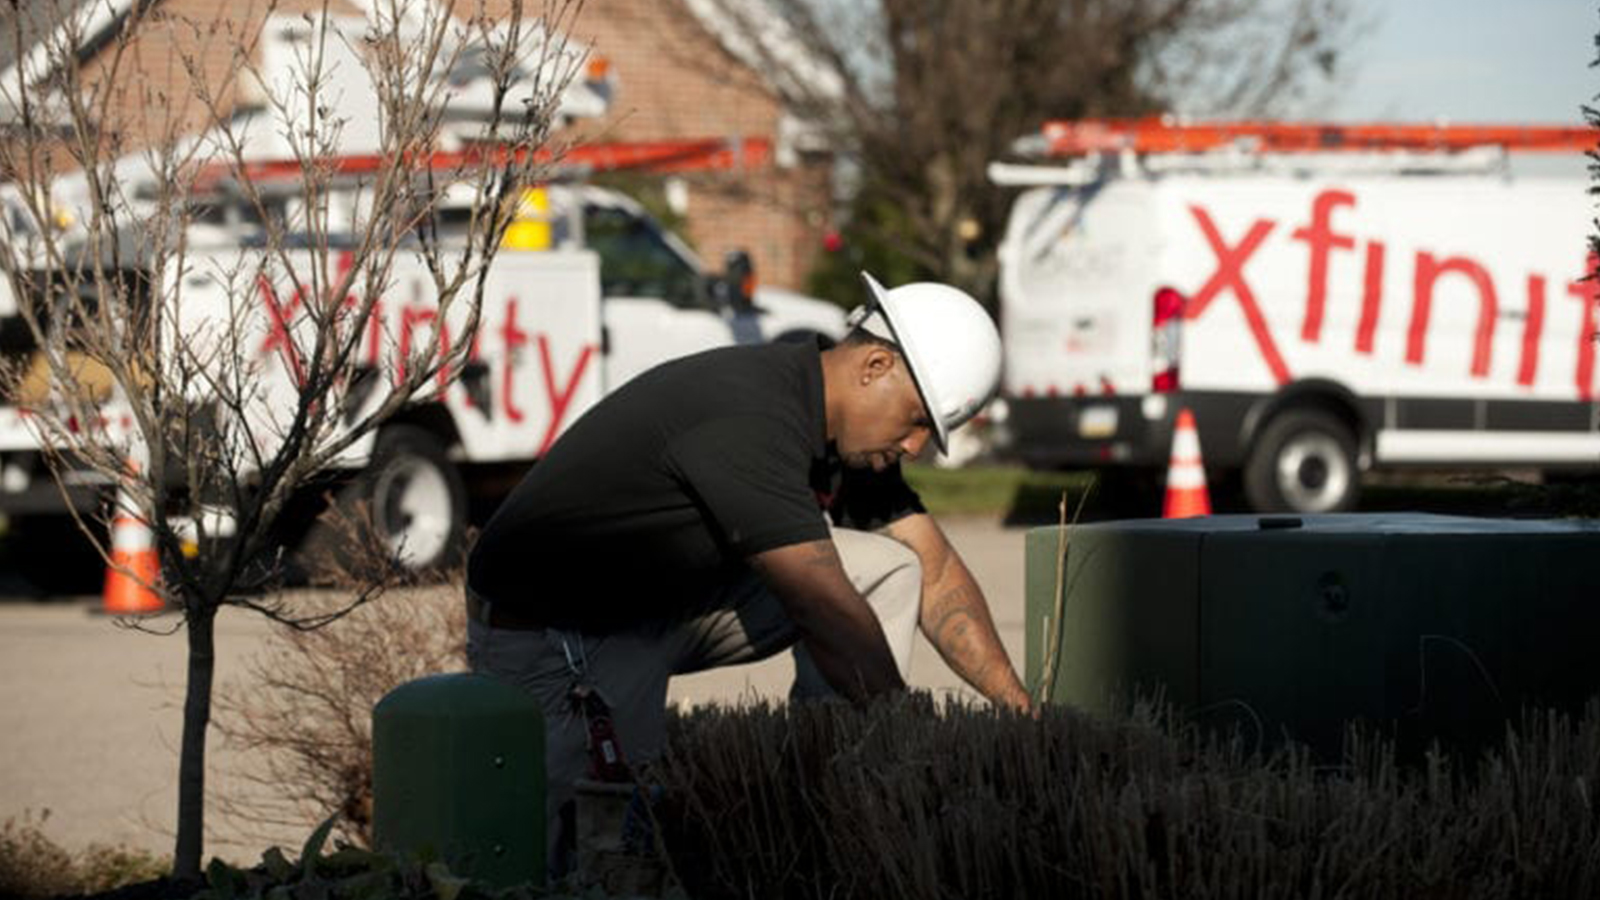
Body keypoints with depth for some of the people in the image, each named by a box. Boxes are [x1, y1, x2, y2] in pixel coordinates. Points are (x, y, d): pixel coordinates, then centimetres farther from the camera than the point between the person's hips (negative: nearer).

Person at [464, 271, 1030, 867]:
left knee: (889, 569, -3)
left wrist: (1020, 708, -7)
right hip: (550, 635, -9)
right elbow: (831, 618, -32)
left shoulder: (849, 436, 0)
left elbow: (937, 575, 4)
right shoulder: (750, 421, -31)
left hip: (669, 600, 9)